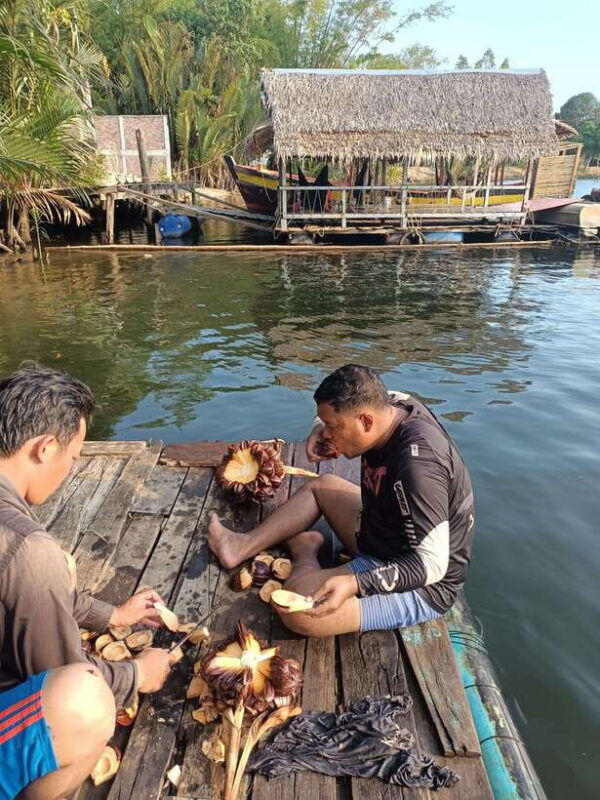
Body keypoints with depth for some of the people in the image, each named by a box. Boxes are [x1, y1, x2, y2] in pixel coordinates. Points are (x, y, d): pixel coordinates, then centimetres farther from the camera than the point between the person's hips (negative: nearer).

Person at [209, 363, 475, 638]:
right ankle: (243, 546, 18)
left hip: (422, 586, -9)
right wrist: (320, 428, -9)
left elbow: (433, 564, -30)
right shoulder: (391, 406, -9)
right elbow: (335, 406, 12)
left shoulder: (416, 463, -35)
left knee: (297, 608, -26)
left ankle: (305, 553, 5)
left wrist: (355, 583, -38)